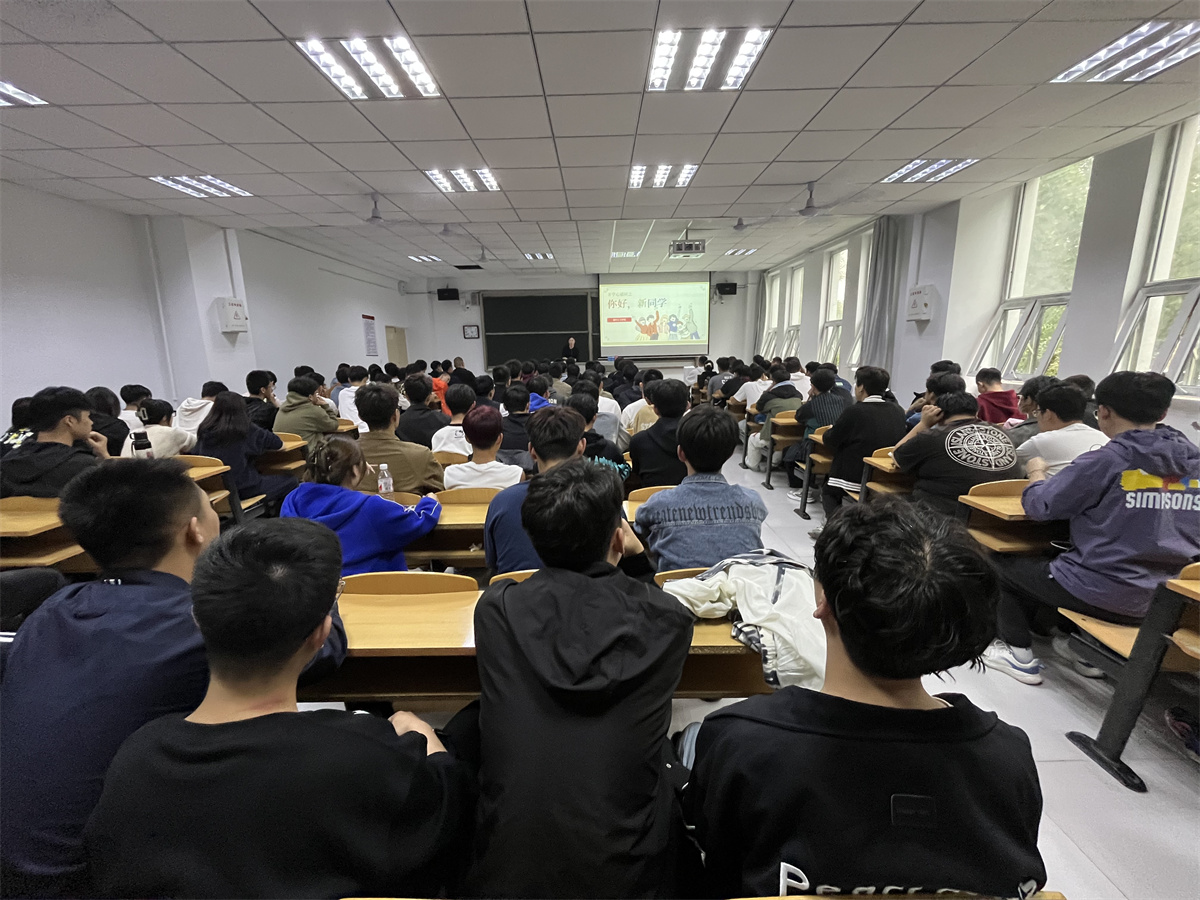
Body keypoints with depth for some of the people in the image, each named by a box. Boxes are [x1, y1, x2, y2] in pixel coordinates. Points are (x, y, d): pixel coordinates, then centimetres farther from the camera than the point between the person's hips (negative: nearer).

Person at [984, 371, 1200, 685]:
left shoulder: (1106, 461, -19)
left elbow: (1038, 506, -15)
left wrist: (1036, 472, 4)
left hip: (1103, 593, -6)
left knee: (1009, 568, 17)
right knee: (1043, 565, 31)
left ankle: (1019, 653, 16)